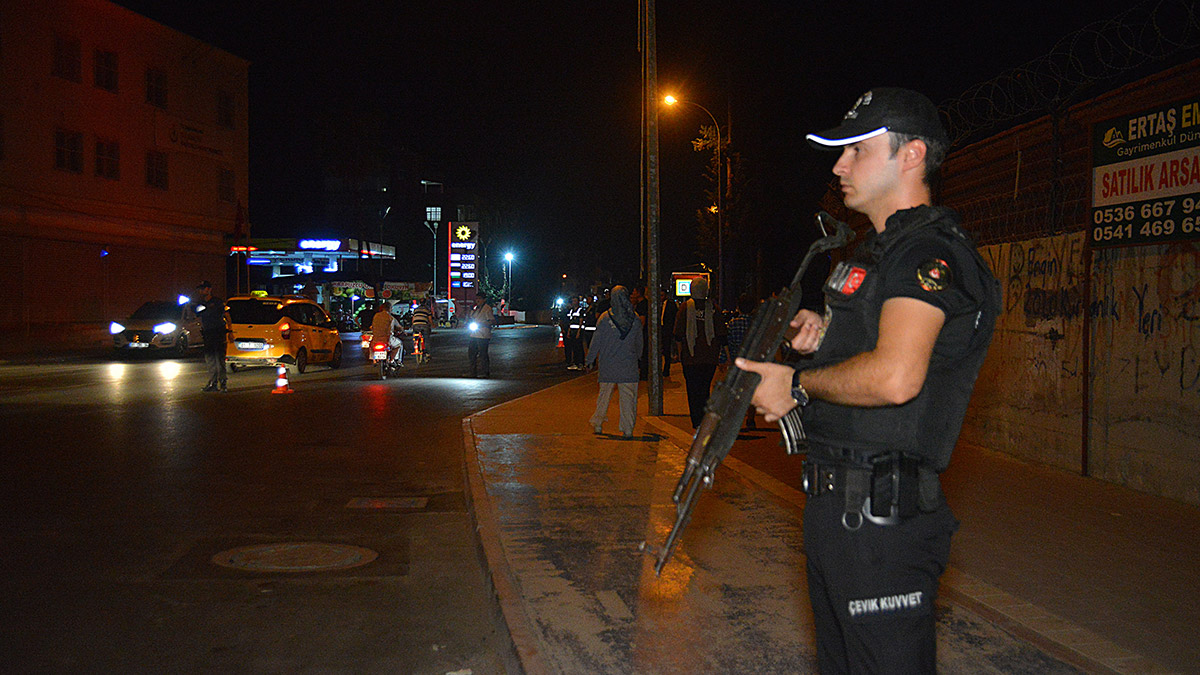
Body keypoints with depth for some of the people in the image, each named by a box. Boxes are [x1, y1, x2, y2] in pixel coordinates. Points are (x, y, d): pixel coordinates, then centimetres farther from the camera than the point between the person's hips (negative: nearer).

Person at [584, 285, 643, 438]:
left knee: (604, 393, 12)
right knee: (628, 396, 4)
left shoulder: (605, 318, -8)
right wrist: (637, 356, 24)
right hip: (629, 365, 1)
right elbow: (639, 342, 8)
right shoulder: (636, 318, -2)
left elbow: (596, 341, -3)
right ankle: (628, 430, 5)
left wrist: (590, 360, 7)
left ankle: (597, 423, 18)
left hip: (608, 364, -1)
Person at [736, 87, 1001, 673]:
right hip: (834, 510, 11)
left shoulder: (929, 252, -16)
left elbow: (894, 378, -30)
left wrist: (797, 385, -15)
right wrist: (821, 336, 6)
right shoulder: (877, 250, 18)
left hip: (881, 519, -10)